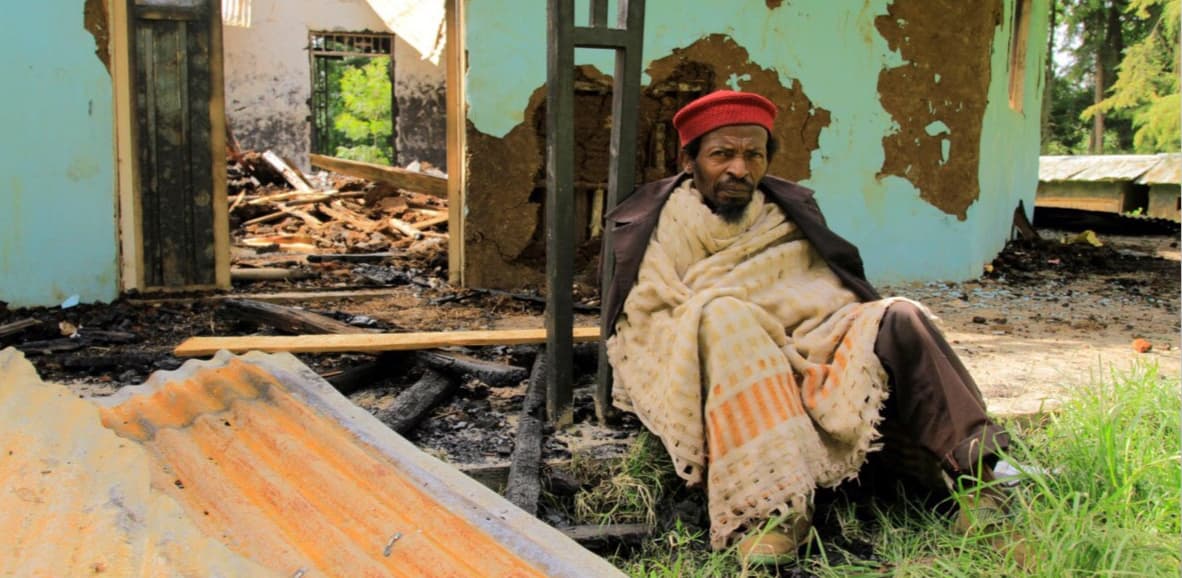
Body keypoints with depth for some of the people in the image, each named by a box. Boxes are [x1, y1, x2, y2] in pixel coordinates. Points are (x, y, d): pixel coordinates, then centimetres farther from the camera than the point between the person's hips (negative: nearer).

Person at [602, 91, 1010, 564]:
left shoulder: (789, 214, 18)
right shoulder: (661, 225, 6)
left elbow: (836, 303, 14)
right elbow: (643, 322, -5)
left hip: (803, 364, 4)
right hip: (707, 382, -4)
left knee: (897, 319, -15)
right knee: (721, 316, -34)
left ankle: (975, 466, -26)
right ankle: (768, 505, -47)